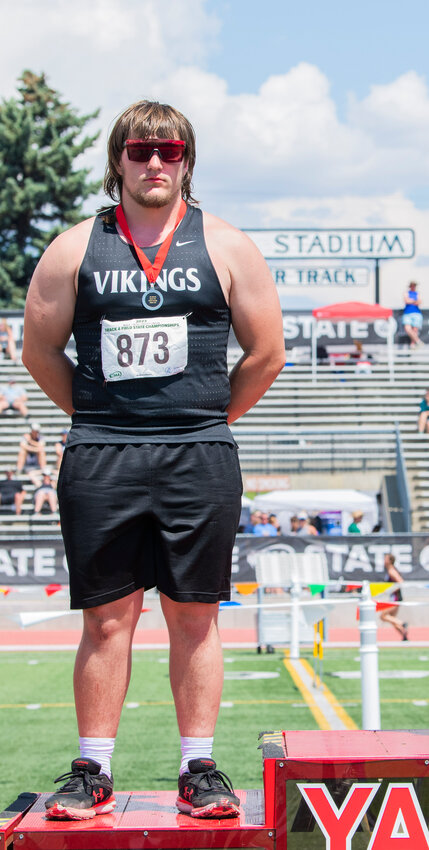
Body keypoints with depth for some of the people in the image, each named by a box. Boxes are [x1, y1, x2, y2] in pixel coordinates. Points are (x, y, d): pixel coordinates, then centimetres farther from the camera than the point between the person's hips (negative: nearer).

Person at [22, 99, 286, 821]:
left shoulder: (225, 246, 7)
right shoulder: (74, 249, 7)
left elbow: (267, 351, 9)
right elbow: (39, 350, 12)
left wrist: (207, 420, 7)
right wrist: (99, 418, 9)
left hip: (199, 461, 0)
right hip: (99, 462, 0)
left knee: (193, 617, 4)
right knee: (107, 618, 3)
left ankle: (198, 769, 13)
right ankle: (93, 773, 11)